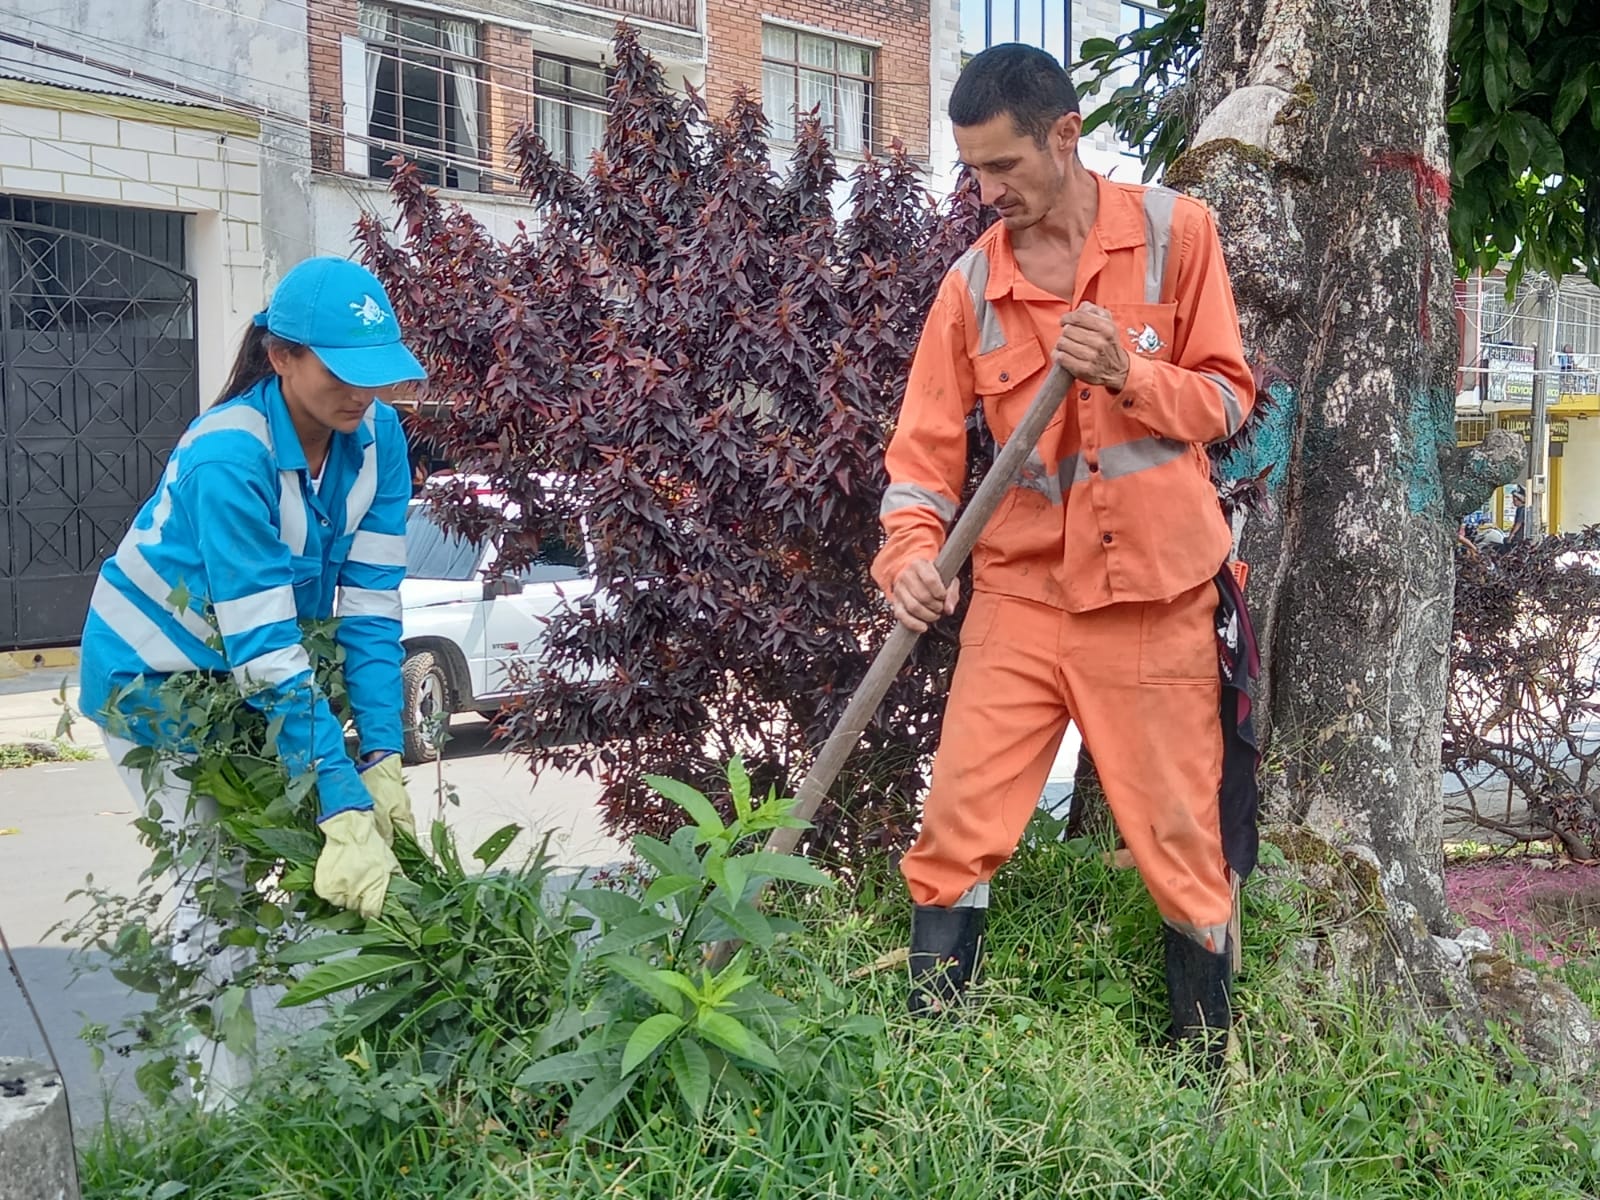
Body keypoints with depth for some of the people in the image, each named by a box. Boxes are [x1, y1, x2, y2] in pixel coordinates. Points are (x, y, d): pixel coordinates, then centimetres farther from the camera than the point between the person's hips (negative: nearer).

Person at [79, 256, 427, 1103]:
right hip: (154, 675, -5)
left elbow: (370, 610, -17)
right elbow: (268, 658, -37)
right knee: (221, 880, -6)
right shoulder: (229, 460, -34)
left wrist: (383, 765, -24)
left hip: (242, 677, 6)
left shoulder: (376, 438, -16)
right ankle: (222, 1104, 6)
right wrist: (345, 810, -39)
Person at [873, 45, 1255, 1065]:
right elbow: (927, 446, 2)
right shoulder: (972, 285, 3)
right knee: (957, 829, -3)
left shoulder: (1175, 232, -1)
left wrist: (1127, 374, -18)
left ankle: (1214, 1067, 23)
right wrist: (913, 550, -17)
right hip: (1019, 597, 2)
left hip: (1157, 597, -1)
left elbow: (1230, 399, 1)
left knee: (1182, 842, 6)